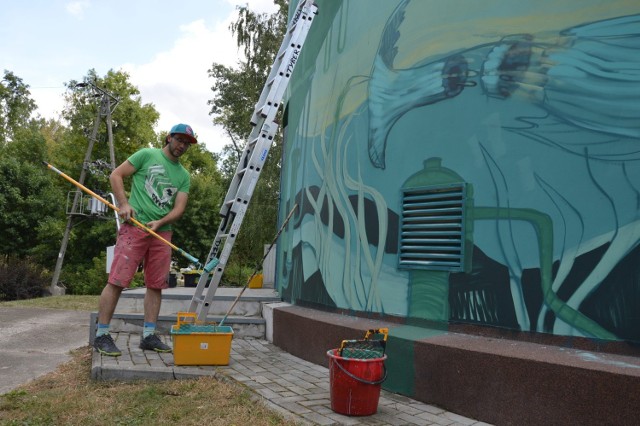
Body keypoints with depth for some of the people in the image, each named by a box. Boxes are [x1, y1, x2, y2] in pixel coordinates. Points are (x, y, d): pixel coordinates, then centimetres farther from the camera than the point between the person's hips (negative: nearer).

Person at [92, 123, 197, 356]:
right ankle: (101, 335, 0)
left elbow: (179, 207, 7)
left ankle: (148, 336, 13)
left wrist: (160, 222, -11)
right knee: (117, 280, -8)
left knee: (156, 285, 5)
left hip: (162, 232, 5)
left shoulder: (184, 175, 16)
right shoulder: (147, 155, 5)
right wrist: (123, 204, -11)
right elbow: (116, 175, 3)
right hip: (135, 226, -5)